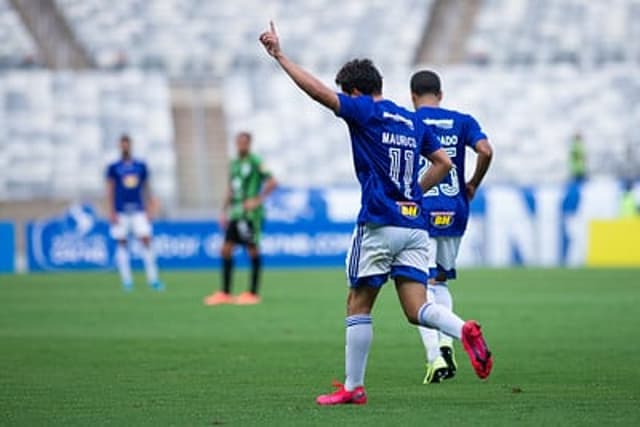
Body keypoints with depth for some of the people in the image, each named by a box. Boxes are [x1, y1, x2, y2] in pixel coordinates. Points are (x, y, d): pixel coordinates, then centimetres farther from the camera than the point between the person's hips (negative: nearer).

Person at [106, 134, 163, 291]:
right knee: (122, 244, 0)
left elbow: (146, 188, 15)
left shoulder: (141, 166, 11)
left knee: (146, 240, -8)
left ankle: (153, 279, -5)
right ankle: (126, 280, 6)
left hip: (138, 209, 1)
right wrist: (111, 212, -6)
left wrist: (149, 208, 9)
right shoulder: (113, 168, 4)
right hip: (121, 211, -1)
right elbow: (110, 191, 2)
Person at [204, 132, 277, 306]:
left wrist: (257, 200, -14)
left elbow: (272, 182, -13)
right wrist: (224, 211, 19)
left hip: (251, 213, -8)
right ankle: (225, 293, 8)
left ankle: (253, 294, 3)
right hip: (235, 213, 8)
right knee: (226, 250, 3)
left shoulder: (255, 161, -7)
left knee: (253, 251, -2)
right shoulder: (234, 163, 15)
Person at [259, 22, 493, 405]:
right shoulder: (412, 121, 16)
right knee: (417, 309, 2)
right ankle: (464, 330, -26)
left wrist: (280, 56, -8)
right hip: (415, 224, 6)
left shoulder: (365, 112, -3)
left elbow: (319, 90, -14)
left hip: (379, 225, -6)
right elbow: (443, 163, 17)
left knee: (358, 305, 5)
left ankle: (353, 387, 7)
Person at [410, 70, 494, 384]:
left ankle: (435, 358, -14)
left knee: (424, 287, -2)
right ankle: (446, 343, -1)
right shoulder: (462, 122, 8)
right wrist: (473, 185, 7)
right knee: (441, 281, 20)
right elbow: (485, 150, -7)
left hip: (420, 213, -3)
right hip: (455, 211, 3)